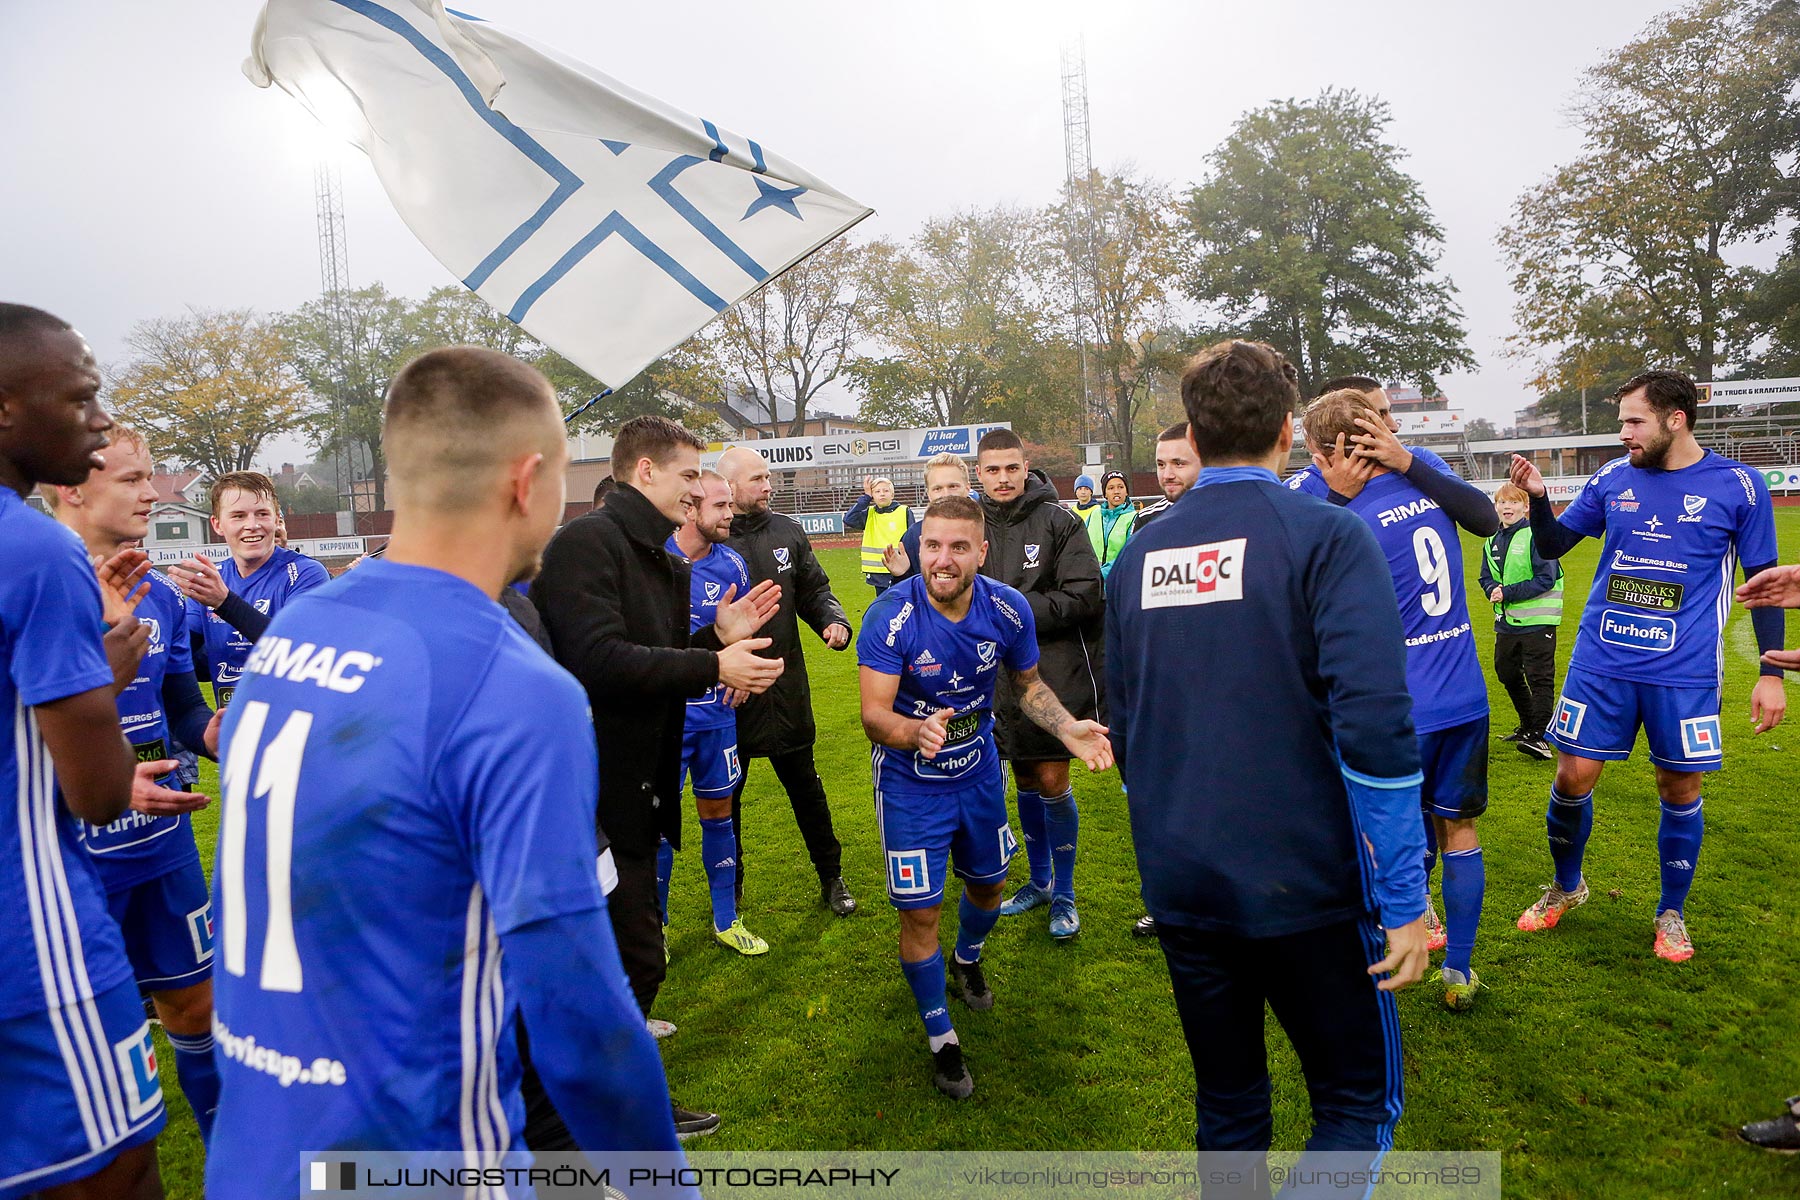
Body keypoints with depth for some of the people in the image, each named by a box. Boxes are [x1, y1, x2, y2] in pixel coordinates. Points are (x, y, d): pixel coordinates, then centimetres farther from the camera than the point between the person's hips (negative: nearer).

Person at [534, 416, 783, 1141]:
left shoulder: (666, 564, 14)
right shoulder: (587, 543, -17)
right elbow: (598, 660, -29)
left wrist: (720, 638, 1)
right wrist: (713, 665, -23)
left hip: (639, 789, 10)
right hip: (600, 790, -10)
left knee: (631, 951, 22)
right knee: (633, 958, 0)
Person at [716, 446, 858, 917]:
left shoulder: (788, 532, 4)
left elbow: (814, 591, 11)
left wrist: (834, 621, -9)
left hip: (787, 688, 3)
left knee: (805, 786, 17)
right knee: (725, 796, 13)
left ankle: (831, 877, 34)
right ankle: (730, 889, 32)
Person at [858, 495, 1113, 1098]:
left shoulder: (1009, 609, -16)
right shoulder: (891, 617, -28)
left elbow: (1028, 685, 1)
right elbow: (874, 715, -32)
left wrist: (1068, 729, -17)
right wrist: (917, 732, -53)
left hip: (979, 771, 4)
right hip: (910, 783, -4)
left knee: (987, 883, 23)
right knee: (920, 913, -2)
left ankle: (967, 960, 58)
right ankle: (940, 1037, 22)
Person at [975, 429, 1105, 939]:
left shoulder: (1057, 521, -8)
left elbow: (1083, 595, -14)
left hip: (1056, 672, -4)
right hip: (1002, 672, 4)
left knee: (1053, 784, 0)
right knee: (1025, 782, 16)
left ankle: (1064, 893, 19)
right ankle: (1039, 881, 34)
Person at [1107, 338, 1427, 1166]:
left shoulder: (1138, 556, 5)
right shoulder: (1326, 537, -11)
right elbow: (1375, 728, -19)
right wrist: (1403, 900, -11)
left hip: (1180, 888, 5)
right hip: (1305, 882, -4)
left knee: (1227, 1104, 20)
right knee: (1357, 1103, 13)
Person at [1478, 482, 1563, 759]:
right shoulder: (1492, 542, 9)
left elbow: (1546, 578, -17)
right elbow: (1486, 578, 14)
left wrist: (1508, 593, -20)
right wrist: (1493, 589, -10)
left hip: (1537, 620, -7)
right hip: (1506, 621, 8)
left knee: (1539, 678, -3)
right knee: (1507, 674, 16)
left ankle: (1540, 735, 3)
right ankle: (1527, 725, 33)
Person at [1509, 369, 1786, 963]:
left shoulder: (1738, 486, -4)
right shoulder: (1612, 478, 2)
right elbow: (1552, 546, 11)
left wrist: (1771, 674, -1)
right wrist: (1537, 498, -9)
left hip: (1684, 673, -2)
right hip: (1601, 662, 2)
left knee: (1680, 790, 8)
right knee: (1573, 779, 3)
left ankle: (1671, 914, 29)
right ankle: (1565, 887, 27)